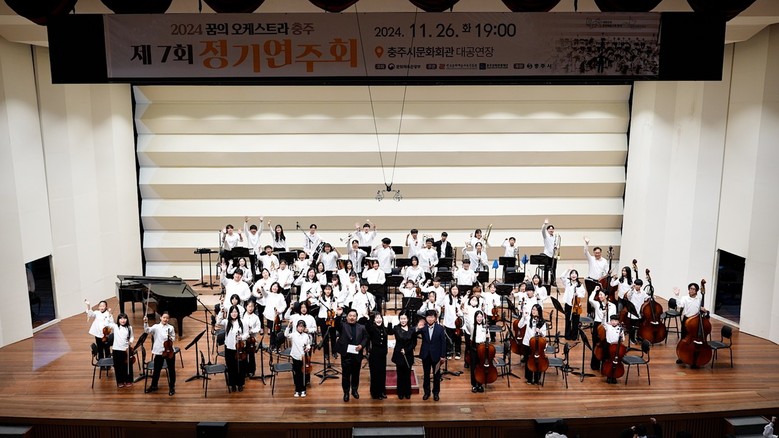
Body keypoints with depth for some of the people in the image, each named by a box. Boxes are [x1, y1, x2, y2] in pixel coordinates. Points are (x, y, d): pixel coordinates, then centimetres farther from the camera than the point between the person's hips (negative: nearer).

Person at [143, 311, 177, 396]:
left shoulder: (171, 328, -1)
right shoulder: (156, 327, -2)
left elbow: (174, 339, 3)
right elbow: (147, 330, -20)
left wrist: (171, 338, -19)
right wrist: (146, 323, -35)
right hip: (159, 352, 0)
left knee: (171, 370, 7)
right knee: (156, 370, 13)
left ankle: (172, 387, 21)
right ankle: (154, 386, 34)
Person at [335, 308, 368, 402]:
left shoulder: (361, 327, 7)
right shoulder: (342, 325, 0)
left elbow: (366, 338, 7)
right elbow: (336, 324, -20)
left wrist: (362, 345, -11)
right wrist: (338, 315, -38)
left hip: (357, 355, 2)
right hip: (346, 355, -2)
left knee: (356, 374, 14)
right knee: (346, 375, 6)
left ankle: (354, 390, 31)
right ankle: (346, 392, 19)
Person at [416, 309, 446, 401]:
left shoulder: (440, 328, -8)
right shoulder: (423, 327, -7)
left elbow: (443, 342, -5)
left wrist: (443, 355, -7)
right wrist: (418, 328, -40)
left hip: (436, 355, -1)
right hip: (425, 355, 1)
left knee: (436, 375, 11)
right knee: (426, 374, 13)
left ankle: (436, 393, 26)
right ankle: (426, 392, 28)